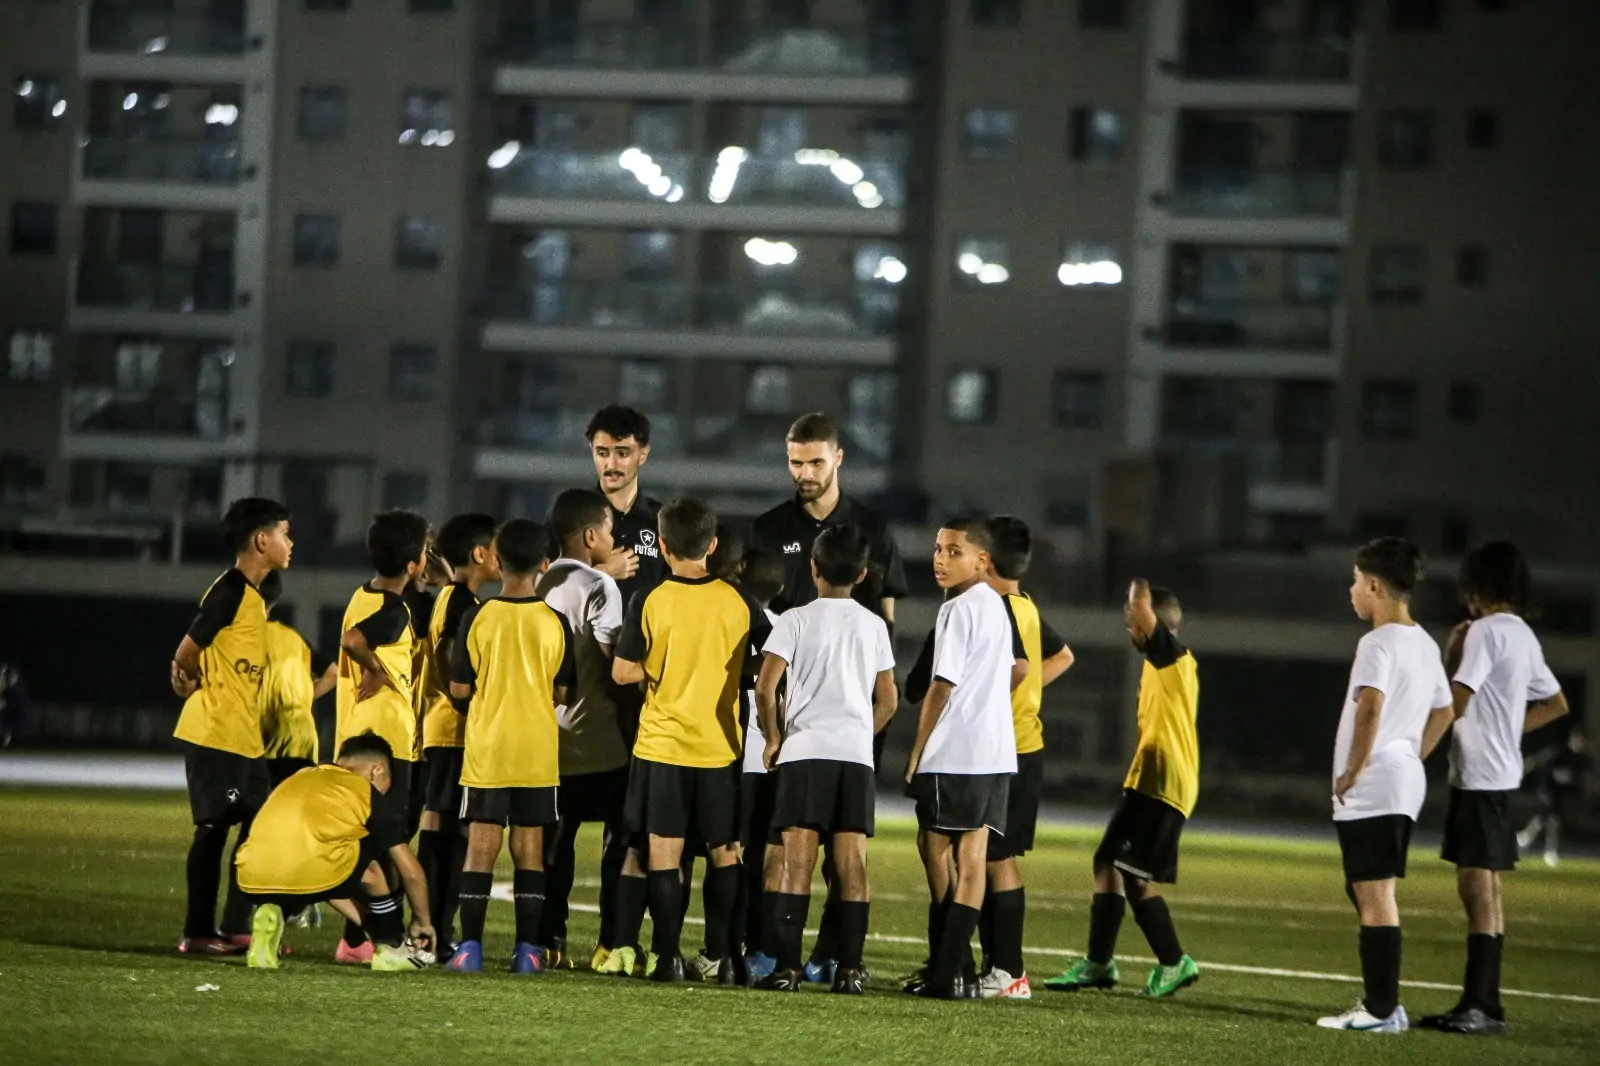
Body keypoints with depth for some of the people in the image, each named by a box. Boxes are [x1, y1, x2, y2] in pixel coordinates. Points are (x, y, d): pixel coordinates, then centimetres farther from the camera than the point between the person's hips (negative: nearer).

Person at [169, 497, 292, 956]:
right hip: (215, 733, -9)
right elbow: (186, 654, -13)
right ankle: (198, 933, 0)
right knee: (214, 827, -5)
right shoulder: (230, 591, -15)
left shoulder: (252, 596, 15)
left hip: (245, 737, 9)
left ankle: (236, 929, 14)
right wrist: (198, 685, 4)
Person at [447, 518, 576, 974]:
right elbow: (562, 693, 3)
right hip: (538, 752, 1)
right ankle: (527, 949, 4)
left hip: (486, 749, -1)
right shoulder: (555, 623, -3)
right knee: (530, 849, 6)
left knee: (480, 847, 2)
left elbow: (459, 688, -4)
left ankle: (470, 947, -2)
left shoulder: (479, 618, -6)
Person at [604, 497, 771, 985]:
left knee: (663, 853, 3)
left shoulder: (650, 603, -8)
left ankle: (669, 956, -2)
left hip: (662, 746, -2)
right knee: (726, 854, 10)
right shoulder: (739, 603, -2)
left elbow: (623, 671, -7)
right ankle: (724, 956, 7)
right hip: (721, 746, 2)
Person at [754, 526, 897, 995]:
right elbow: (888, 700, 11)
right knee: (852, 862, 3)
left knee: (796, 859, -3)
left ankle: (787, 966, -8)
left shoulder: (796, 620, -2)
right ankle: (849, 969, 1)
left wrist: (773, 738, 4)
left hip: (805, 750, -3)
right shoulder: (874, 625, 10)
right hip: (857, 754, 3)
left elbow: (765, 687, -9)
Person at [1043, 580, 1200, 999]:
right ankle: (1098, 962, 15)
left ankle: (1174, 963, -3)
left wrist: (1139, 588, -5)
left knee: (1134, 875, -11)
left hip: (1160, 785, -10)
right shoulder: (1164, 664, 18)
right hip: (1148, 781, 10)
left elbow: (1141, 608, -23)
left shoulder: (1173, 657, -10)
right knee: (1107, 863, 12)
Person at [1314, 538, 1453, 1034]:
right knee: (1370, 894, 17)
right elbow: (1443, 712, 26)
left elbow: (1371, 707, -27)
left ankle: (1381, 1009, -10)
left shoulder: (1378, 643, -13)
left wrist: (1352, 770, -18)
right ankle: (1382, 1002, 18)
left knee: (1374, 895, -8)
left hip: (1371, 789, -10)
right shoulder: (1424, 644, 16)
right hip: (1405, 782, 10)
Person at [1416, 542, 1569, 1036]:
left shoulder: (1486, 631, -13)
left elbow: (1454, 702, -19)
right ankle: (1482, 1004, 14)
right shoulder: (1523, 635, 15)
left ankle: (1480, 1006, -15)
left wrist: (1416, 756, -16)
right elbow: (1555, 704, 25)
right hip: (1499, 773, 9)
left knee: (1478, 887, -11)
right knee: (1481, 889, 12)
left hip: (1480, 775, -9)